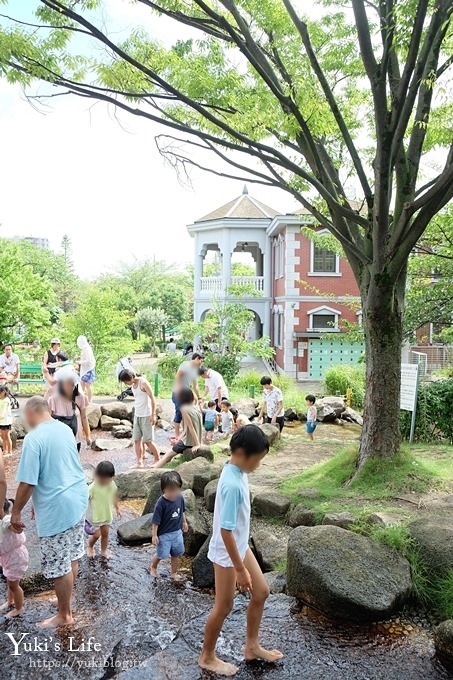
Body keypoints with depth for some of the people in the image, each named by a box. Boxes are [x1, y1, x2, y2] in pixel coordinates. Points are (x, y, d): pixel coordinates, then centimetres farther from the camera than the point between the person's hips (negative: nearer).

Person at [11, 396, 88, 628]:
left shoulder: (33, 438, -20)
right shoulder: (65, 429, 5)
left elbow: (27, 483, -19)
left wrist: (16, 512, -4)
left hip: (56, 508, -8)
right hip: (77, 499, 8)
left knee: (60, 565, 8)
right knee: (72, 557, 22)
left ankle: (64, 615, 24)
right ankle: (66, 601, 39)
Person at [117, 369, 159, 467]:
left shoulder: (143, 382, -14)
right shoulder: (132, 385, 8)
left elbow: (152, 398, -15)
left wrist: (153, 414, -18)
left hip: (146, 415, -7)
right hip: (137, 415, 7)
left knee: (147, 440, -3)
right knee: (137, 440, 3)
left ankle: (157, 459, 13)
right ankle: (140, 462, 8)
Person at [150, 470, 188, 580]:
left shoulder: (180, 498, -11)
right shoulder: (161, 503, -27)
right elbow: (156, 521, -20)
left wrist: (184, 522, 19)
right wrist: (154, 535, -15)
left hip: (177, 532, 5)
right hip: (164, 534, -5)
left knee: (176, 554, 17)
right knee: (162, 554, 9)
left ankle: (174, 573, 39)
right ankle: (153, 567, 40)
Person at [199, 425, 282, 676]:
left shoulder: (236, 471, -4)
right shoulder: (233, 484, -33)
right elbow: (226, 531, -29)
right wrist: (241, 570, -21)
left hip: (240, 546, 9)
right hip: (226, 553, -9)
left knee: (261, 591, 18)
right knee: (224, 607, 10)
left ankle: (252, 646, 37)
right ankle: (207, 657, 33)